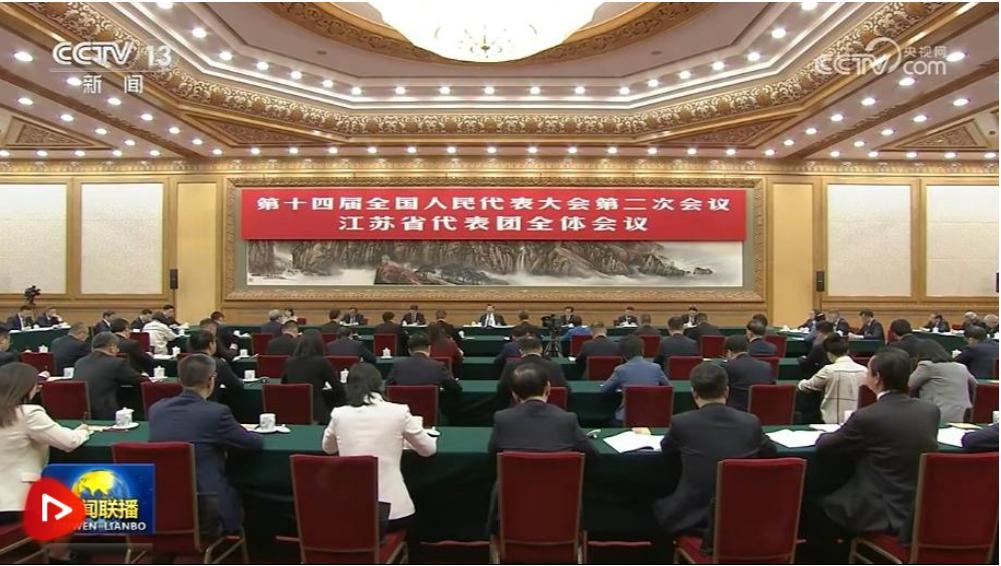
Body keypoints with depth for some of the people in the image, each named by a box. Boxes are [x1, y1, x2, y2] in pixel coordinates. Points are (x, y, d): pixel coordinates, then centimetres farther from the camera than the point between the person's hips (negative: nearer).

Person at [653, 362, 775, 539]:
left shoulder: (681, 422, -11)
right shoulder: (751, 422, -4)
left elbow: (667, 453, 10)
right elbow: (769, 451, 18)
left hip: (693, 518, -3)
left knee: (659, 505, 27)